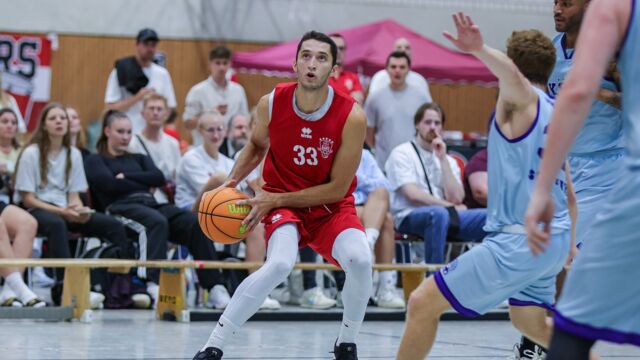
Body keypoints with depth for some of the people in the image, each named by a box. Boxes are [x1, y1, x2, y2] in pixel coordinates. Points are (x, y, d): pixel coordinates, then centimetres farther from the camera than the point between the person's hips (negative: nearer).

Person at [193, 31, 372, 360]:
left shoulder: (352, 116, -19)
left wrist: (275, 199, -16)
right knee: (280, 264, -31)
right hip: (281, 203, 0)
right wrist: (232, 180, -2)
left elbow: (338, 188, -14)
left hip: (331, 206, 0)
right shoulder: (272, 104, -11)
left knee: (360, 260, -29)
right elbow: (257, 145, 14)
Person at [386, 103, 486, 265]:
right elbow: (412, 194, -9)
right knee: (439, 214, -40)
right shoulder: (401, 153, 4)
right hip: (409, 217, -5)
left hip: (445, 215, 5)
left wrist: (443, 159, -1)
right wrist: (450, 206, -4)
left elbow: (456, 198, 0)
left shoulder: (448, 160, 18)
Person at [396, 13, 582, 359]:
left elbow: (511, 73, -35)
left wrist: (480, 50, -55)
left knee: (422, 303, -4)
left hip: (519, 240, -9)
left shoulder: (523, 99, -8)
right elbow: (569, 188, 23)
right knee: (529, 322, 28)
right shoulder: (555, 111, 16)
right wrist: (570, 245, 32)